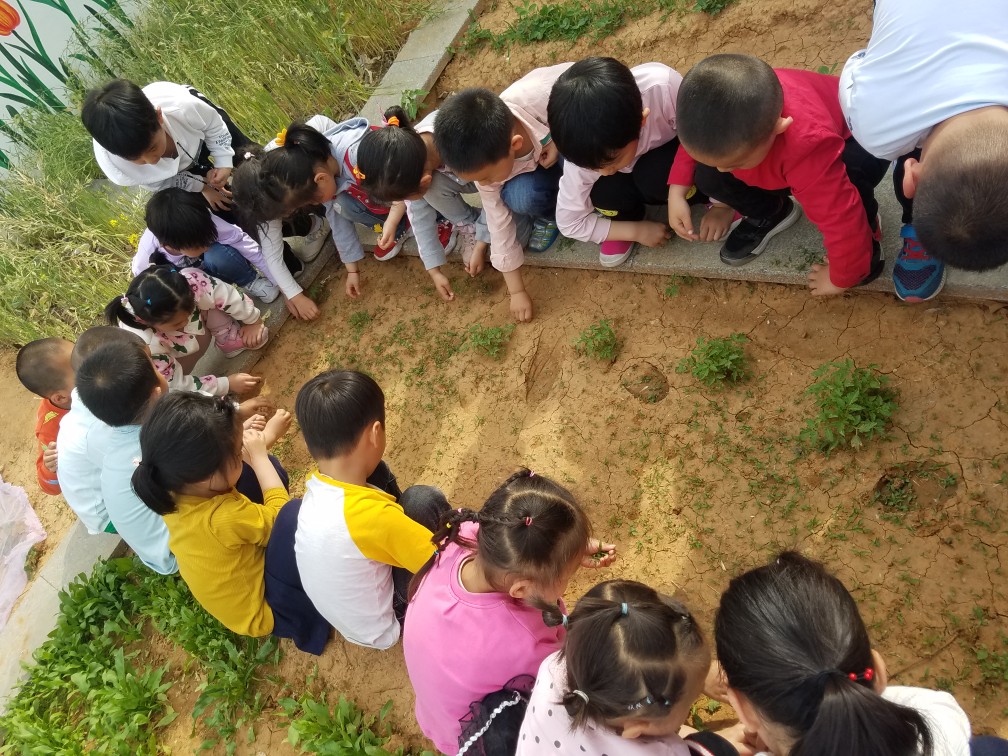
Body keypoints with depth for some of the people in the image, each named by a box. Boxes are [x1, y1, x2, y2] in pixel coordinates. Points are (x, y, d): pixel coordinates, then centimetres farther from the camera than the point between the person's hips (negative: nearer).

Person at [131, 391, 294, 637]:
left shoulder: (172, 490, -21)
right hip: (259, 613, -7)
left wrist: (265, 436, -2)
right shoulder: (227, 518, -42)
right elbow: (280, 514, -23)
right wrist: (259, 455, -16)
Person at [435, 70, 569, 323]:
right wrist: (517, 291, -10)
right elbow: (500, 226, -17)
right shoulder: (487, 158, -27)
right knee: (519, 197, -30)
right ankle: (549, 214, 4)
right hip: (532, 159, 2)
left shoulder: (544, 97, -42)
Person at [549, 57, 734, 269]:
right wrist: (636, 230, -18)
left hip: (675, 157, -1)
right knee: (604, 194, -30)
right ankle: (626, 220, 4)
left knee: (653, 177, -34)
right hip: (630, 177, 2)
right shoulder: (587, 151, -30)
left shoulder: (662, 86, -40)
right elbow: (569, 224, -17)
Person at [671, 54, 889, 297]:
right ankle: (771, 214, 13)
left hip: (855, 139, -5)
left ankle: (865, 228, -3)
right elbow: (698, 139, -6)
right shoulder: (718, 114, -32)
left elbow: (840, 217, -39)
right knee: (708, 178, -17)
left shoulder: (809, 145, -48)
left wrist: (842, 277, -23)